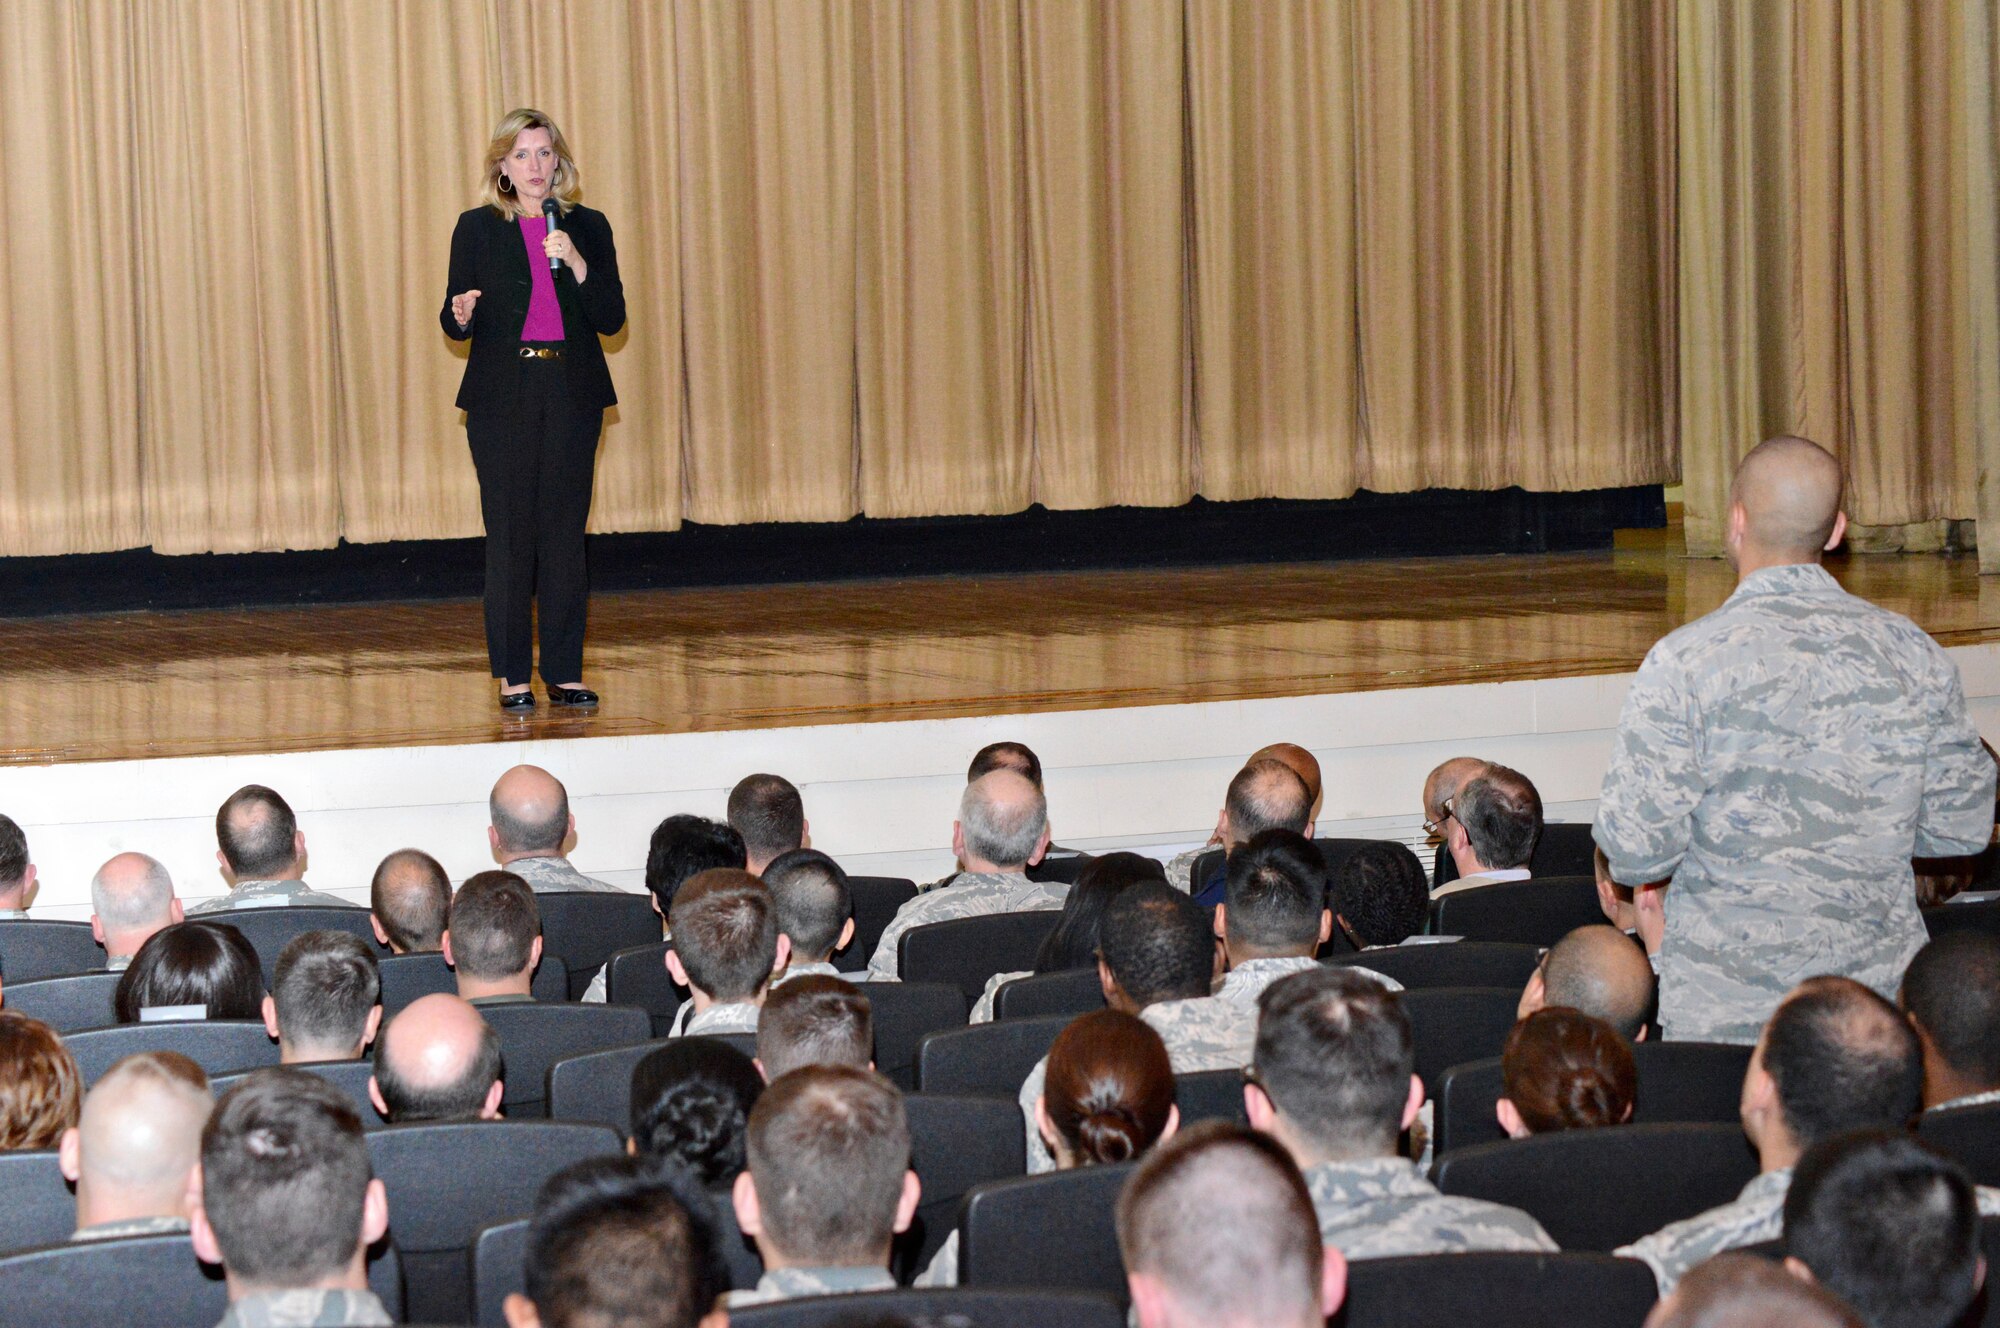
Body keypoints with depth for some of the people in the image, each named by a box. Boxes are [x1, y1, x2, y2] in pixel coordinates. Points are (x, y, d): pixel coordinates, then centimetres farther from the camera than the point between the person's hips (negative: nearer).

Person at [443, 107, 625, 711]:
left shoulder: (588, 228, 8)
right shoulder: (477, 228, 4)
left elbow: (611, 319, 1)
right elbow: (455, 323, 6)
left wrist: (577, 264, -14)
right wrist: (460, 315, -18)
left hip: (572, 395, 2)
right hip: (502, 397, -2)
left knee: (565, 535, 3)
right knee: (509, 536, -3)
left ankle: (564, 671, 9)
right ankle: (512, 676, 3)